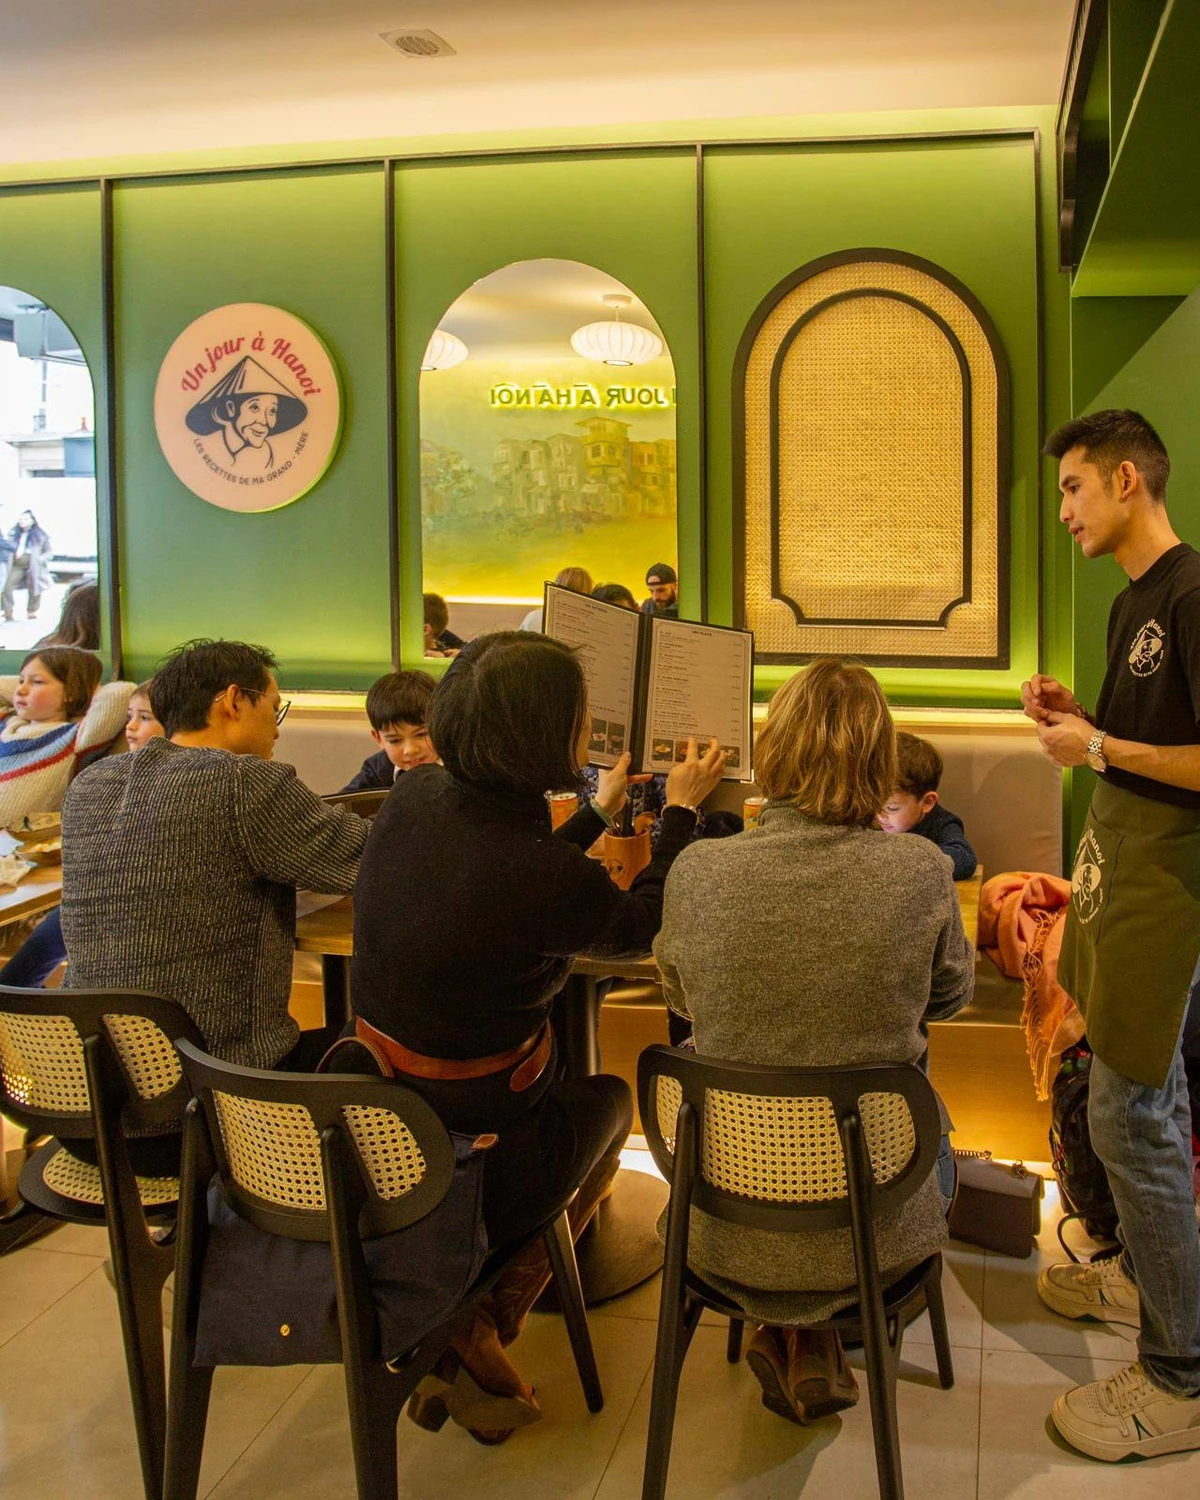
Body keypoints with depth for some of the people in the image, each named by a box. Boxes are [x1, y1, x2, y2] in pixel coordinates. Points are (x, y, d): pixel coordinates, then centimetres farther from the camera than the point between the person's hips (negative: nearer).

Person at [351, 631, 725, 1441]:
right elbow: (642, 925, -5)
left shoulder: (413, 797, -8)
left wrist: (598, 811, 24)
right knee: (610, 1098, 26)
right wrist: (681, 810, 8)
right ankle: (480, 1326, 18)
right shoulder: (549, 880, -27)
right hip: (475, 1140, -6)